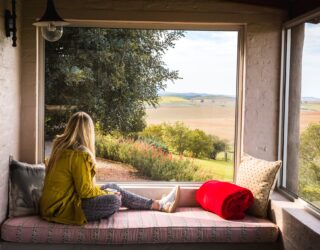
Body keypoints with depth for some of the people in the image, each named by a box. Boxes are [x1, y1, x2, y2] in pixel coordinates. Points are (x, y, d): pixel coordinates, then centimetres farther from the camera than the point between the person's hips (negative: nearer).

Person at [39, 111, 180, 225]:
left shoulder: (60, 147, 5)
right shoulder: (78, 155, -24)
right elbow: (85, 191, -19)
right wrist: (106, 193, -3)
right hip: (62, 209, -9)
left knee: (113, 187, 9)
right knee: (114, 200, -16)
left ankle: (158, 204, 16)